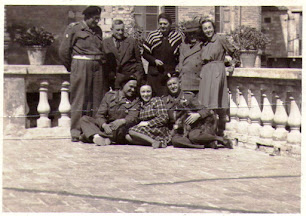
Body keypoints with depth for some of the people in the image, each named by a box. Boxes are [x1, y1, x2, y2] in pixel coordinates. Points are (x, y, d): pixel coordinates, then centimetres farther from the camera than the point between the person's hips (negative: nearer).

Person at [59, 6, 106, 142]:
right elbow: (63, 50, -1)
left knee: (97, 99, 4)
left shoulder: (98, 31, 16)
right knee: (79, 99, -5)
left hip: (97, 67, 6)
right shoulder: (74, 28, -2)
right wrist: (71, 67, 5)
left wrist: (101, 62, 13)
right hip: (80, 66, -6)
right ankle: (76, 132, -2)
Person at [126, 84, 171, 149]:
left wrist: (147, 123, -12)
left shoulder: (157, 100, 2)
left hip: (158, 130, -7)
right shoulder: (141, 105, 19)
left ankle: (154, 142, -31)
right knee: (128, 137, -20)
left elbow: (164, 118, -8)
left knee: (131, 131, -25)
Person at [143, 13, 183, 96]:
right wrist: (154, 60, -7)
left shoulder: (177, 36, 3)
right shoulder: (152, 35, 6)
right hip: (154, 73, 1)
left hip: (171, 72, -1)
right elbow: (145, 53, 9)